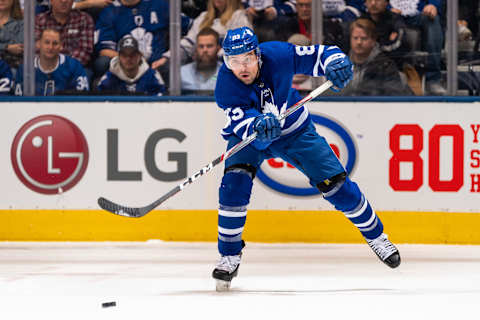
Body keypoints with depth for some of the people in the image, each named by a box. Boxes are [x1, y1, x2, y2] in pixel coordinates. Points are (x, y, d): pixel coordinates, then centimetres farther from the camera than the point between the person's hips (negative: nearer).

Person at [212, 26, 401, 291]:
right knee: (234, 184, -25)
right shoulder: (226, 84, -30)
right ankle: (229, 255, -11)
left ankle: (375, 235, 19)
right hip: (249, 138, -1)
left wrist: (335, 61, -40)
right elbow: (242, 124, -39)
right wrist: (259, 126, -61)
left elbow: (320, 54, -18)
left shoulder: (278, 55, -27)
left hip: (294, 130, 1)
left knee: (334, 183, -2)